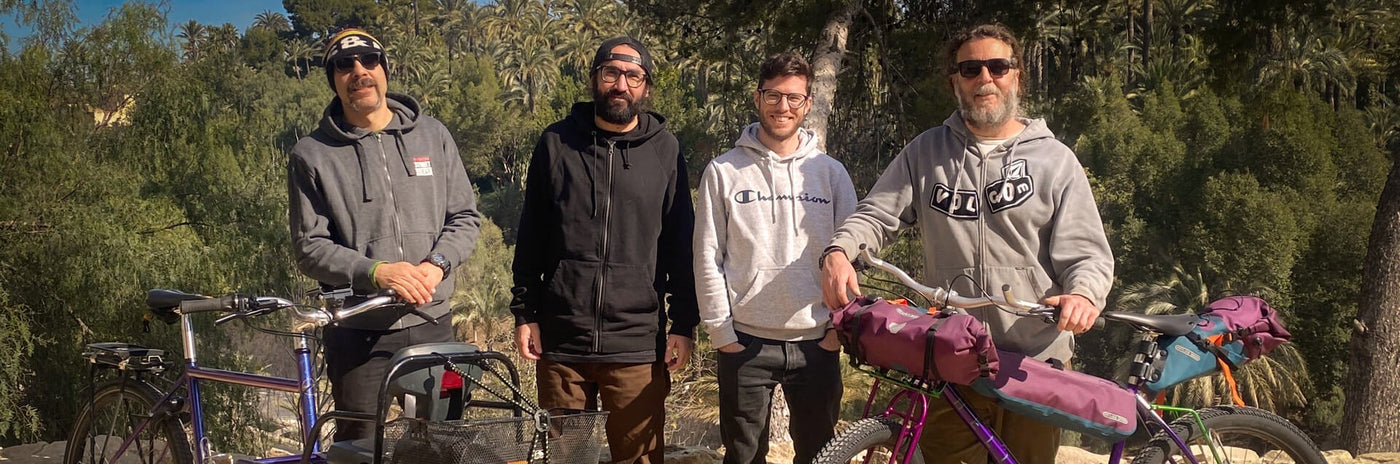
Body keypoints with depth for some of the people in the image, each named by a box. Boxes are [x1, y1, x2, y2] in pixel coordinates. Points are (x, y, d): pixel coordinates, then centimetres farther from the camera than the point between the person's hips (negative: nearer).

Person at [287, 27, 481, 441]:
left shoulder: (432, 135, 6)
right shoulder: (312, 155, -2)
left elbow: (465, 217, 7)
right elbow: (310, 248, -5)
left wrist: (437, 263, -12)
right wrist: (376, 272, -20)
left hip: (432, 325, 3)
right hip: (358, 334, -2)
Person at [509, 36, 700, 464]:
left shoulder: (665, 150, 3)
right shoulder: (556, 143, 5)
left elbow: (680, 243, 5)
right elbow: (530, 237, 8)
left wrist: (685, 324, 0)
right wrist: (524, 313, 4)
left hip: (638, 346, -1)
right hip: (560, 343, 1)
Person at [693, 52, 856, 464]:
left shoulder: (831, 172, 5)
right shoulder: (724, 172, 1)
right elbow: (708, 259, 0)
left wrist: (840, 326, -1)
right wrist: (721, 330, -5)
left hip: (816, 342, 1)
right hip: (745, 343, -1)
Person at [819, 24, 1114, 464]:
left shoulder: (1055, 159, 4)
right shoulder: (926, 152, 10)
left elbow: (1086, 251, 0)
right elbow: (876, 213, 4)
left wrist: (1084, 294, -22)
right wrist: (839, 251, -17)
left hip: (1037, 361, -1)